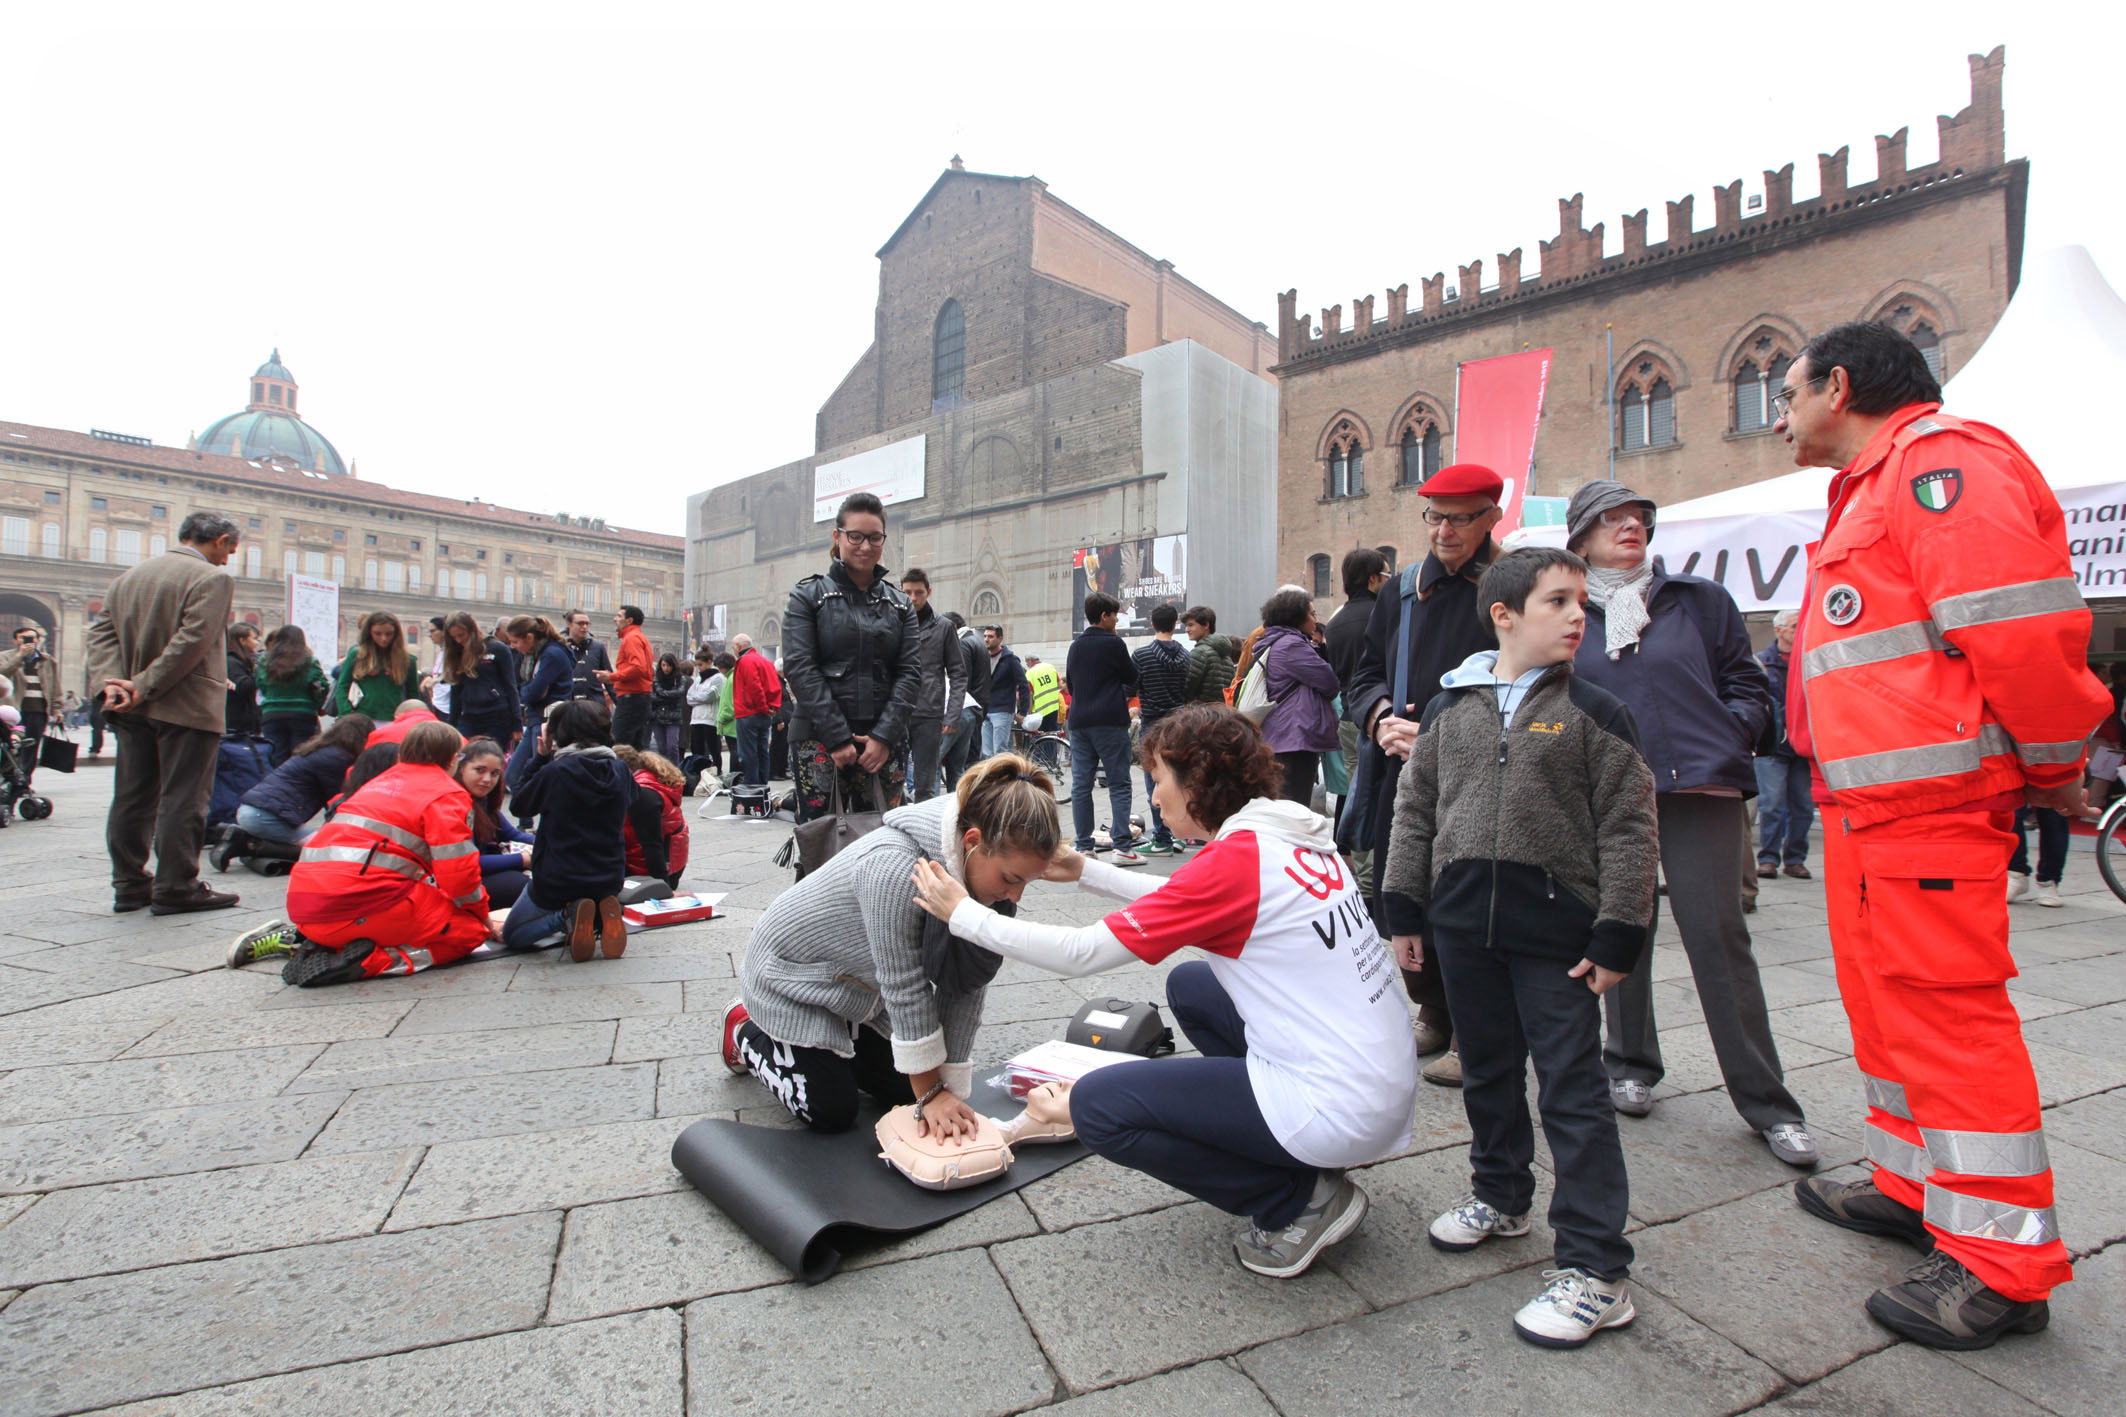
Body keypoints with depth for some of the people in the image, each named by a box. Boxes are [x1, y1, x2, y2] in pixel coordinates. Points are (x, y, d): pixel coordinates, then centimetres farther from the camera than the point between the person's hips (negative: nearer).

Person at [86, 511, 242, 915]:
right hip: (187, 708, -7)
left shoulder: (130, 575, 13)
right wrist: (144, 687, -16)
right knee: (182, 799, -2)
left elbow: (102, 632, 6)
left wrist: (110, 682, -5)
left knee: (132, 798, 13)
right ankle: (175, 889, 2)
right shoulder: (211, 579, -11)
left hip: (133, 712, 8)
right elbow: (192, 641, -21)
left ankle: (129, 885, 20)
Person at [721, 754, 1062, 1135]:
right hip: (792, 970, -6)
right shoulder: (893, 866, -41)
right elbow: (905, 988, -32)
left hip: (861, 982, 7)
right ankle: (748, 1035, 20)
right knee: (831, 1113, -3)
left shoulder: (991, 864, -19)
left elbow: (966, 987, -14)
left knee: (901, 1091, 8)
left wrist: (950, 1088, -13)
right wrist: (930, 1093, -23)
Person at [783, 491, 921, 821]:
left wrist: (884, 736, -8)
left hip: (883, 742, 3)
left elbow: (910, 672, 5)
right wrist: (838, 738, -13)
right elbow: (800, 669, -5)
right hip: (819, 739, -2)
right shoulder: (808, 595, 6)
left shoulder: (899, 603, 14)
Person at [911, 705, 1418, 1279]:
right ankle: (1303, 1160, 19)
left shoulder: (1236, 859, -20)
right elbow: (1188, 904, 21)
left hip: (1339, 1112, -9)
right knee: (1189, 985, 24)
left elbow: (1081, 953, -16)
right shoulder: (1300, 838, 5)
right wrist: (1087, 872, 20)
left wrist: (964, 914, -4)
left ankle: (1298, 1204, 3)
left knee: (1096, 1105, -4)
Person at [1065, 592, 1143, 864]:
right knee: (1119, 783, -1)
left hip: (1078, 722, 6)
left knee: (1081, 784, 6)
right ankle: (1122, 845, -5)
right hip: (1110, 721, -6)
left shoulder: (1075, 645, 12)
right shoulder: (1113, 643, -8)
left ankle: (1083, 846, 7)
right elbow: (1133, 677, 2)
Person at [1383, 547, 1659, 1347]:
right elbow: (1415, 811, 8)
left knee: (1573, 1089, 1)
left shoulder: (1593, 712, -4)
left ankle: (1596, 1272, 12)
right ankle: (1501, 1196, 40)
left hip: (1557, 927, -3)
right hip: (1464, 920, 4)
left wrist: (1617, 938, -8)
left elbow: (1628, 832, -4)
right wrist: (1405, 911, 7)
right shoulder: (1451, 707, 4)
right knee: (1486, 1072, 18)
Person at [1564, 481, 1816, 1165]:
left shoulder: (1699, 599, 10)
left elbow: (1748, 684, 11)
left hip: (1699, 784, -1)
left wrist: (1729, 734, -6)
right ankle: (1631, 1065, 28)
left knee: (1718, 935, -2)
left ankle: (1767, 1102, 11)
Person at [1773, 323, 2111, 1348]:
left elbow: (2022, 628, -18)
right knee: (1883, 998, 17)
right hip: (1865, 803, 11)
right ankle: (1913, 1185, 32)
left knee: (1946, 1009, -5)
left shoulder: (1940, 458, -11)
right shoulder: (1870, 488, 23)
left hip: (1932, 801, -11)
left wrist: (2052, 766, -9)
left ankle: (2002, 1264, 8)